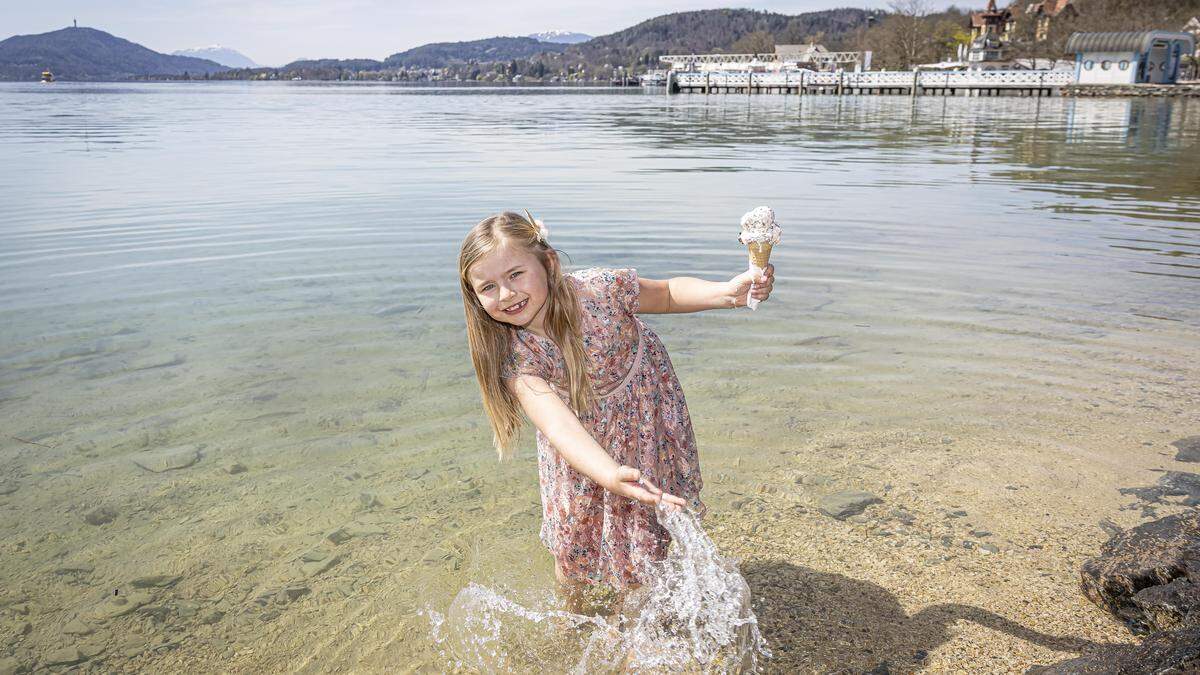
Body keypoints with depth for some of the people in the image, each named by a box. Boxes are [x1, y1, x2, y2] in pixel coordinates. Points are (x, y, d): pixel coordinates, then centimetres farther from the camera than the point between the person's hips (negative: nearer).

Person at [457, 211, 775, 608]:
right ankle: (572, 610, 43)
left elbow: (666, 294, -12)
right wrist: (612, 476, -62)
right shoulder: (513, 355, -30)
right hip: (583, 439, 1)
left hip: (644, 414, 0)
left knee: (642, 527, 11)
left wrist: (727, 292, -30)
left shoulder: (600, 289, -32)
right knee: (573, 531, 12)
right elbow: (558, 425, -44)